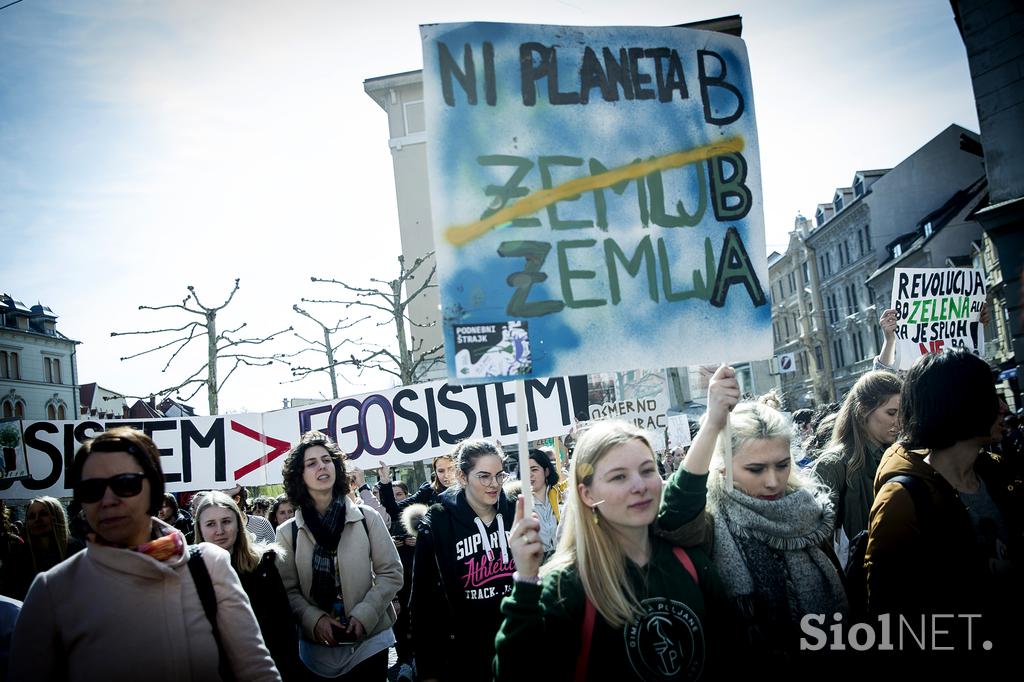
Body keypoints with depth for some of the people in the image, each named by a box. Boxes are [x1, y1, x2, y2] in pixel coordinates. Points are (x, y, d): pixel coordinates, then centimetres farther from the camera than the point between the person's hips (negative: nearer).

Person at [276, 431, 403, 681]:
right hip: (318, 647, 0)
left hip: (370, 640, 0)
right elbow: (289, 590, -1)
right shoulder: (287, 532, -2)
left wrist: (363, 615, -11)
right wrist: (314, 620, -16)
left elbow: (391, 573, -2)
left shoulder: (366, 518, -3)